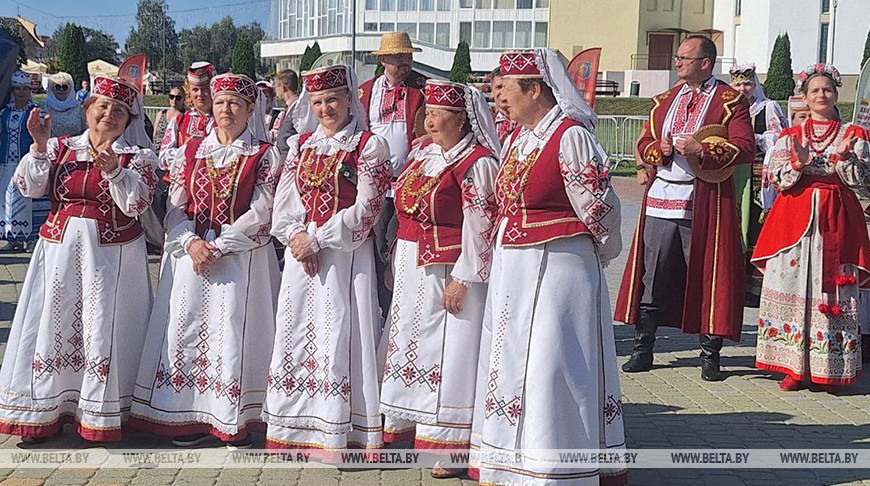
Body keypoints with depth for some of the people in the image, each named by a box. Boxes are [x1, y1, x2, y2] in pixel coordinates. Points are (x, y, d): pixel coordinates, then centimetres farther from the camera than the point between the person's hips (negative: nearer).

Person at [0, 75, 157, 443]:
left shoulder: (138, 157, 2)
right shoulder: (61, 148, 10)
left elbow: (136, 204, -12)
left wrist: (113, 170, -24)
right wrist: (40, 147, -9)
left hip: (112, 254, -3)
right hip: (59, 250, 3)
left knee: (103, 327, -2)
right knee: (53, 324, 4)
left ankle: (101, 415, 9)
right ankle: (43, 412, 13)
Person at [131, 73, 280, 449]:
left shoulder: (264, 156, 1)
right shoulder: (190, 152, 13)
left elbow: (260, 214, -7)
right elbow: (175, 207, 8)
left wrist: (218, 246, -13)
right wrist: (191, 242, -10)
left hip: (241, 257, -4)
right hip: (191, 253, 4)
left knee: (232, 332, -6)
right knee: (186, 330, 0)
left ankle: (234, 423, 3)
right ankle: (193, 418, 9)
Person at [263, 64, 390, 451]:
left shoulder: (369, 146, -2)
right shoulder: (300, 145, 15)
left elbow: (367, 209, -9)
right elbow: (284, 202, 10)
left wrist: (317, 238, -11)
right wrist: (295, 237, -8)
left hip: (347, 253, -5)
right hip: (300, 252, 5)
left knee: (338, 335, -6)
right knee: (294, 333, 5)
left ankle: (337, 436, 0)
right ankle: (295, 429, 14)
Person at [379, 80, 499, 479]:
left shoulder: (476, 162, -13)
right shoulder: (422, 155, 13)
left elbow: (480, 228, -16)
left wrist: (461, 280, -19)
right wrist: (396, 264, 16)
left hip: (449, 273, -9)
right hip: (412, 271, 9)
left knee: (449, 355, -3)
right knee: (406, 346, 16)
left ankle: (452, 446, 6)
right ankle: (400, 429, 29)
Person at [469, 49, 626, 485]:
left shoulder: (571, 137, -15)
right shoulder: (516, 138, 13)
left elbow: (599, 210, -13)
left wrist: (592, 256, 2)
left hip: (557, 271, -9)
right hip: (512, 272, 9)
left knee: (549, 367, -5)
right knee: (510, 365, 14)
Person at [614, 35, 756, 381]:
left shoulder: (730, 100, 0)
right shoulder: (666, 99, 18)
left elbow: (745, 148, -8)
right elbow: (645, 142, 18)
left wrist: (702, 150, -18)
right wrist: (659, 149, -4)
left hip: (705, 200, -5)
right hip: (662, 196, 5)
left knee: (708, 275, -1)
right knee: (652, 275, 5)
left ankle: (710, 354, 8)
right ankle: (642, 349, 13)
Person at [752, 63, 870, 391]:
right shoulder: (789, 136, 11)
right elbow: (778, 179, 4)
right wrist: (798, 162, -14)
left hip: (836, 219, -1)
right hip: (795, 216, 1)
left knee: (832, 289, -3)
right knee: (792, 286, -3)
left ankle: (830, 367, 4)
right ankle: (795, 367, 4)